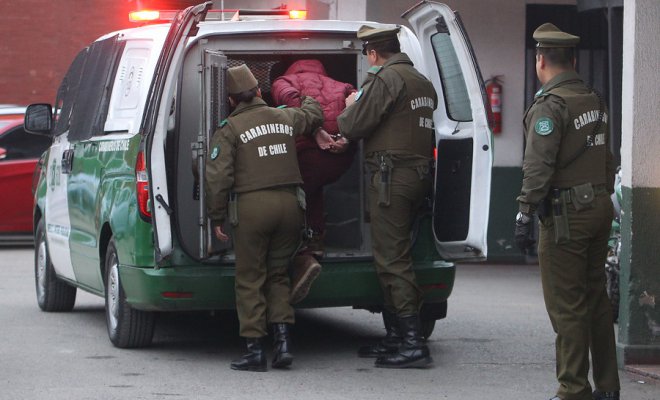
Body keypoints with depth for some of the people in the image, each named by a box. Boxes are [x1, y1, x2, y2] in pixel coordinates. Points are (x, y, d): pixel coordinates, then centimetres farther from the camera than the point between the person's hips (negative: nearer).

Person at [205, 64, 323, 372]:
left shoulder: (229, 129, -2)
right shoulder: (286, 118, 12)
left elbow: (218, 176, -9)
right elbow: (313, 115, 35)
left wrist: (217, 218, -1)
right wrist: (308, 100, 57)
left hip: (252, 206, -4)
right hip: (289, 202, 4)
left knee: (250, 280, 4)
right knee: (278, 275, 16)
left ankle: (255, 350, 1)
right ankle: (283, 341, 4)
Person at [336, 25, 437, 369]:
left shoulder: (385, 79, -12)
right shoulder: (422, 82, 18)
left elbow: (353, 126, -14)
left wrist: (349, 108, 9)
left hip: (392, 175, -10)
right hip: (419, 172, 10)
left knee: (392, 259, -9)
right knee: (392, 256, 17)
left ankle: (413, 343, -13)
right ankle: (395, 337, 22)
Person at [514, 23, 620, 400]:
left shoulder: (550, 106, -14)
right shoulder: (595, 101, 12)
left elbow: (538, 167, -20)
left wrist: (525, 214, -19)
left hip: (566, 215, -8)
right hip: (600, 207, 8)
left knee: (567, 305, -4)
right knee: (597, 299, 15)